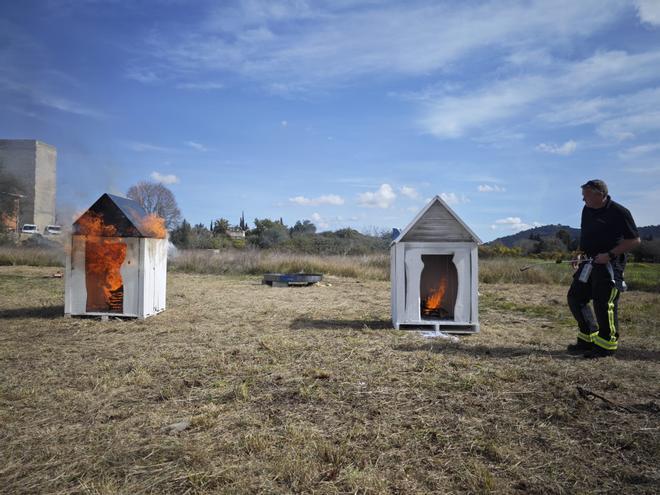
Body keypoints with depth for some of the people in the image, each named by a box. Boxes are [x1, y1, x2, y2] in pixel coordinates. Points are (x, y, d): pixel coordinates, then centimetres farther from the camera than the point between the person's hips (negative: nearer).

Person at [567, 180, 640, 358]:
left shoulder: (619, 212, -12)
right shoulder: (587, 210, 10)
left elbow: (634, 240, -12)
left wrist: (610, 254, -18)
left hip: (609, 265, -8)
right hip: (589, 263, 8)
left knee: (604, 303, -6)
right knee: (575, 297, 7)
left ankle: (606, 345, 9)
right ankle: (587, 339, 19)